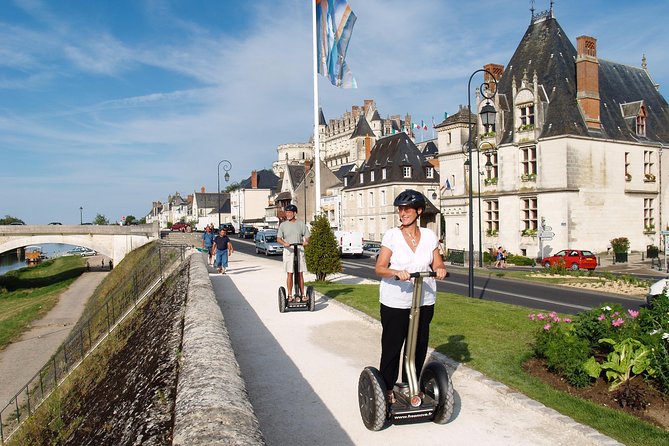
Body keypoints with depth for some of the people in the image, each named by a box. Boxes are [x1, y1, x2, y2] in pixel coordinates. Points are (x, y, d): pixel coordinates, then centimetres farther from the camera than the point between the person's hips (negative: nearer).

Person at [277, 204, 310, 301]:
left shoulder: (301, 224, 6)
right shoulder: (283, 225, 4)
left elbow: (307, 236, 6)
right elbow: (278, 239, -3)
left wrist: (306, 242, -17)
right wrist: (284, 243, -24)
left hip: (299, 250, 1)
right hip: (288, 251, -1)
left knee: (300, 274, 4)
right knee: (290, 274, -1)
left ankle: (302, 294, 10)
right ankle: (290, 295, 6)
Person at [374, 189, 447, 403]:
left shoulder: (429, 236, 3)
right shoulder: (392, 235, -6)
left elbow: (438, 265, 7)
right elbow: (379, 268, -11)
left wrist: (440, 270, -17)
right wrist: (396, 272, -31)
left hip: (424, 301, 3)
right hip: (395, 302, -3)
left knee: (419, 346, 11)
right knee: (391, 346, 4)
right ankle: (387, 388, 21)